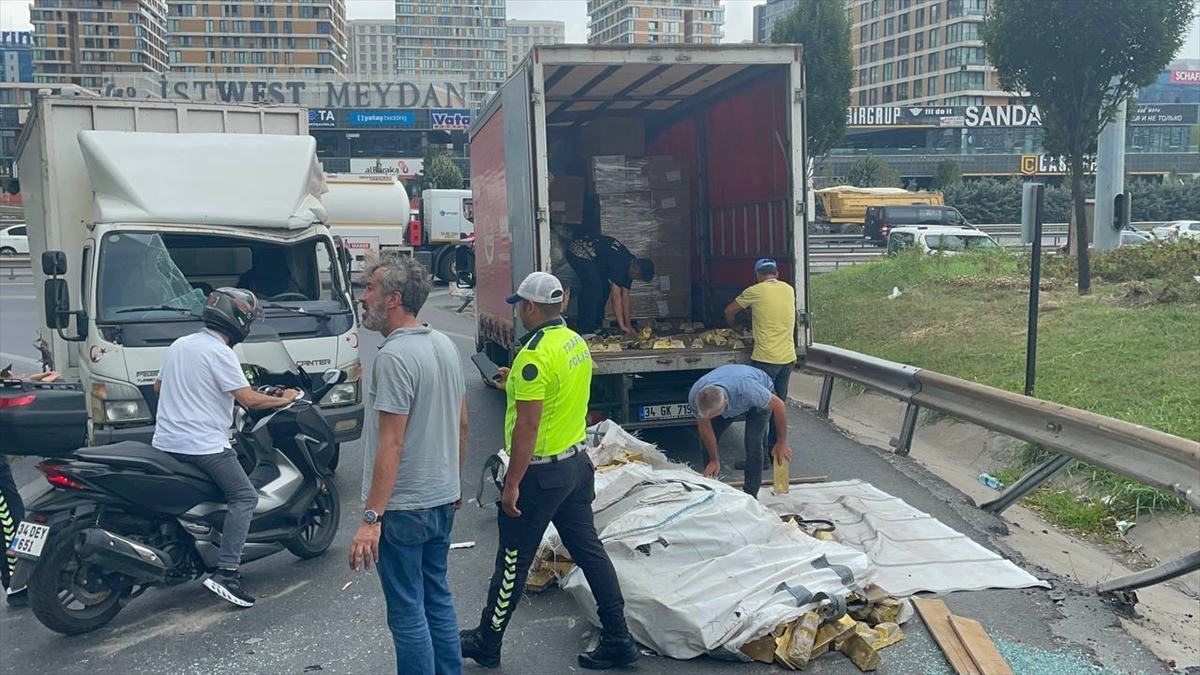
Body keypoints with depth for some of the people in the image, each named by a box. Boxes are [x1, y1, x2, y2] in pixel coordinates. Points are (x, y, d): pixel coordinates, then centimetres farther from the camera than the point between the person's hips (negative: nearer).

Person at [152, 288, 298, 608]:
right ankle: (226, 572, -16)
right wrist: (284, 400, -1)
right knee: (244, 497, -5)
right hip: (203, 445, -9)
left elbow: (158, 386, 26)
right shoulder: (219, 352, -12)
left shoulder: (179, 344, 13)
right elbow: (249, 400, -17)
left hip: (165, 443, 9)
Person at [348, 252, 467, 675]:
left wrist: (371, 518, -21)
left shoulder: (394, 356, -20)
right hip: (444, 500, 9)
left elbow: (391, 444, -23)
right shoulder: (445, 345, 6)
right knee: (438, 598, 19)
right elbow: (461, 424, 14)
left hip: (404, 509, -9)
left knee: (408, 612, 2)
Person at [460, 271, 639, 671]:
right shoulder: (577, 342, 6)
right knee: (589, 549, 13)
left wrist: (512, 483, -19)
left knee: (513, 560, 6)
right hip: (577, 462, 9)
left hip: (540, 472, -9)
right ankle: (618, 640, 17)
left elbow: (527, 425, -24)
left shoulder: (535, 354, -22)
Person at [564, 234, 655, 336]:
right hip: (578, 251, -10)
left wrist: (628, 326, 3)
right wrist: (622, 325, -28)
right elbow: (616, 295, -30)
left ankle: (596, 325, 14)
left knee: (605, 288, 7)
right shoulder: (619, 263, -27)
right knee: (595, 287, -18)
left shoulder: (630, 266, 0)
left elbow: (625, 297, 5)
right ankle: (587, 330, -14)